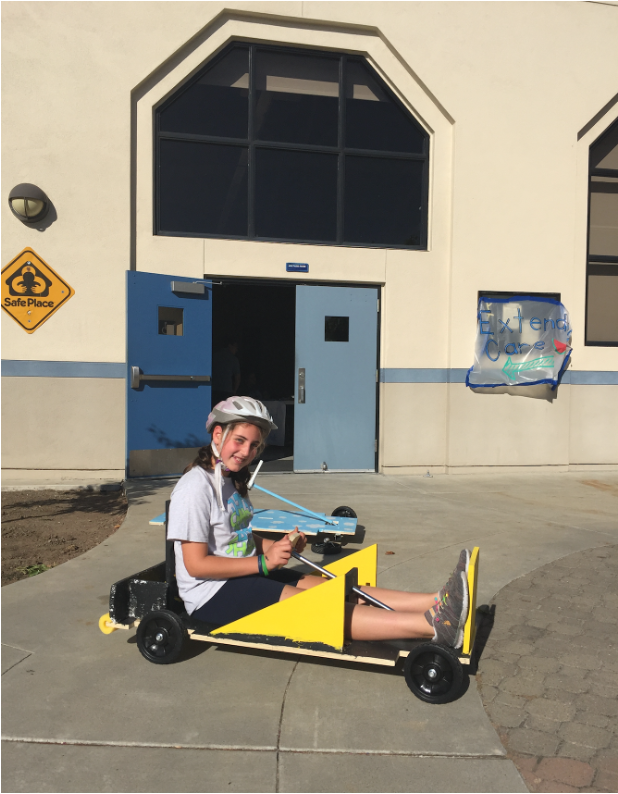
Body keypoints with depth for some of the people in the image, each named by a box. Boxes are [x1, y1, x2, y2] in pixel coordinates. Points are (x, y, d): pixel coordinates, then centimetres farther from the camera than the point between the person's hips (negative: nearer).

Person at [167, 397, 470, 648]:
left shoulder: (232, 480, 11)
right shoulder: (196, 486, -17)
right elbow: (196, 564, -21)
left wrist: (277, 547, -2)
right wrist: (264, 562, -19)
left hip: (245, 576, 9)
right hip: (211, 595, -9)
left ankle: (435, 601, -19)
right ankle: (433, 625, -32)